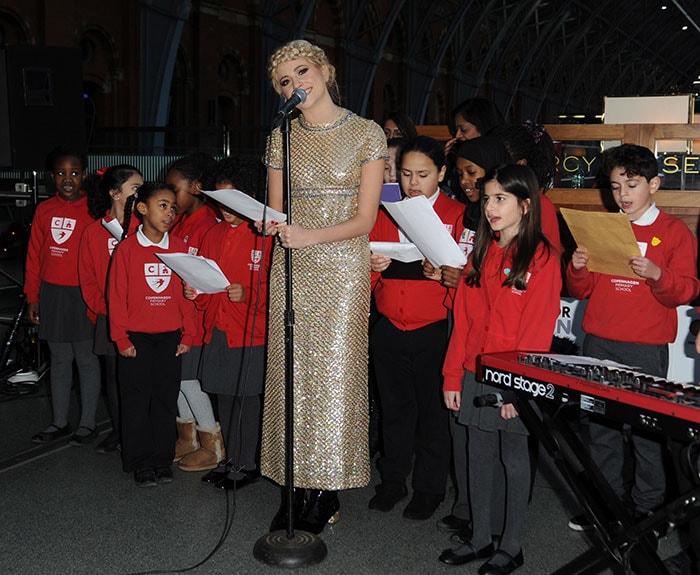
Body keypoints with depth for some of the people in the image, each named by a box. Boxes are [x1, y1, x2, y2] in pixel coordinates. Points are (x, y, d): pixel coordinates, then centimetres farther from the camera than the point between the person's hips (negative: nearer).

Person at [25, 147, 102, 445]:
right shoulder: (44, 210, 6)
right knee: (59, 359, 13)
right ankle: (59, 422, 23)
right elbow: (34, 255, 10)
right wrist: (32, 297, 8)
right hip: (51, 294, 4)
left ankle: (87, 423, 16)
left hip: (83, 294, -4)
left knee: (86, 359, 4)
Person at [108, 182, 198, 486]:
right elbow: (116, 296, -4)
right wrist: (121, 338, -6)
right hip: (136, 337, -2)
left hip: (171, 336, 2)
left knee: (166, 398, 9)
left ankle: (163, 459, 21)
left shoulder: (179, 247, 2)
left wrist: (188, 335, 1)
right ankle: (141, 463, 16)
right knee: (136, 399, 5)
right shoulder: (126, 248, -5)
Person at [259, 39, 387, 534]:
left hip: (342, 269, -3)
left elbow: (365, 219, -6)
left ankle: (327, 491, 9)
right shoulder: (281, 138, 11)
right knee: (290, 373, 2)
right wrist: (274, 225, -13)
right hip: (291, 269, 4)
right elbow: (274, 214, 12)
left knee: (334, 374, -3)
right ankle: (294, 488, 12)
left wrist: (310, 236, -20)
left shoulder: (366, 134, -1)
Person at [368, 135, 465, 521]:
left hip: (434, 330, -3)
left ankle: (429, 488, 20)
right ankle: (392, 481, 27)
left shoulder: (457, 216, -1)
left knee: (432, 410, 5)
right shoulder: (385, 215, 11)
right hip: (389, 330, 4)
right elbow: (366, 278, 11)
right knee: (394, 406, 13)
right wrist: (372, 266, -11)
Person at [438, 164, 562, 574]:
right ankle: (480, 539, 26)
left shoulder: (542, 258, -8)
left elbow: (537, 329, -12)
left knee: (515, 458, 6)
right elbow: (463, 318, 9)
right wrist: (453, 376, 6)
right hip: (475, 374, 6)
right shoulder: (481, 252, 10)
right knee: (480, 457, 13)